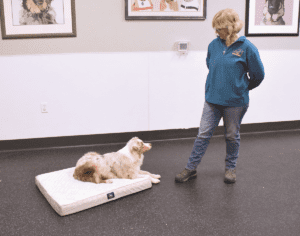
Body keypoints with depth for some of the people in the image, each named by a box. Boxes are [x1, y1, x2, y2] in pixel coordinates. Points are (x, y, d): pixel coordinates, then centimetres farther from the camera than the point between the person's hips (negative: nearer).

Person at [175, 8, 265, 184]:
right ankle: (191, 168, 14)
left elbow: (258, 74, -2)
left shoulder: (246, 48, -12)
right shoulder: (214, 45, 0)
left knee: (232, 136, 13)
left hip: (235, 102, -3)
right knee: (203, 134, 5)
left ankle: (231, 168, 32)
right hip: (212, 99, 3)